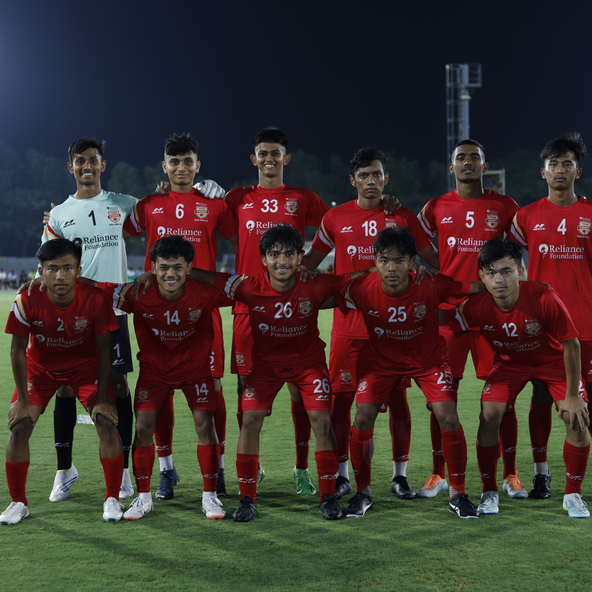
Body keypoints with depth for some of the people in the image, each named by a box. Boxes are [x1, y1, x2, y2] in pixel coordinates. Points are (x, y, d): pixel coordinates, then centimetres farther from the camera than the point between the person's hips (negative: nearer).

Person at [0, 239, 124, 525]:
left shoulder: (95, 300, -28)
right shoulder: (27, 301, -27)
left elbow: (104, 349, -15)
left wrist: (102, 398, -15)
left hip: (86, 365, 0)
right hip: (40, 367, 1)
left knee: (107, 422, -16)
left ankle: (112, 499, 0)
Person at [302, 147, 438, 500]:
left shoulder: (403, 217, 4)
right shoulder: (336, 218, 6)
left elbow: (435, 260, 11)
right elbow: (310, 261, 16)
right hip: (348, 323, 1)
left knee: (397, 397, 2)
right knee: (341, 398, 1)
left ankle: (400, 475, 14)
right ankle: (342, 475, 14)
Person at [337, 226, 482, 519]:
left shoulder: (432, 286, -29)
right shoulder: (361, 289, -27)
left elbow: (479, 286, -17)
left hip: (428, 360, -1)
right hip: (380, 360, 1)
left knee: (448, 418, -15)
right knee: (362, 419, -13)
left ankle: (458, 494, 5)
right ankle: (362, 492, 9)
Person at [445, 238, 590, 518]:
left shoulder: (545, 300, -35)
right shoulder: (476, 307, -28)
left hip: (553, 361, -2)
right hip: (509, 362, 2)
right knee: (489, 415, -17)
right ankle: (490, 492, 2)